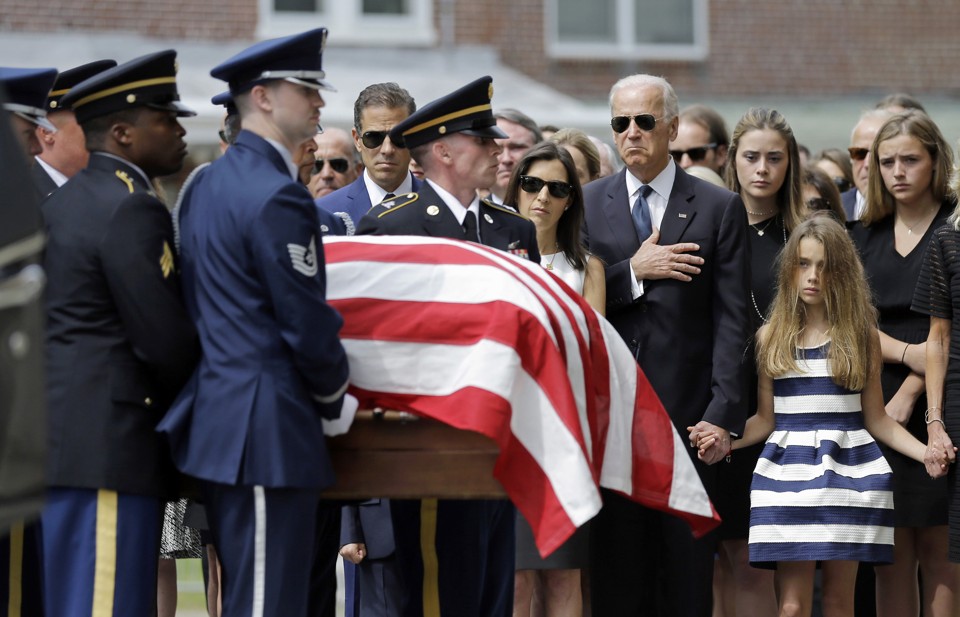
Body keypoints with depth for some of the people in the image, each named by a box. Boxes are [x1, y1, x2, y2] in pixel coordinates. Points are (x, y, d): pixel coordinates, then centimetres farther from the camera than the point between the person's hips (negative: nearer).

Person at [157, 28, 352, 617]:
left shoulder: (211, 182, 15)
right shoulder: (278, 197, -16)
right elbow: (308, 326, -16)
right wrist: (338, 402, 3)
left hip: (218, 418, 10)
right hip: (268, 431, -10)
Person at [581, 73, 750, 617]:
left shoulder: (720, 209, 3)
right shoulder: (588, 203, 9)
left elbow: (732, 322, -2)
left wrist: (724, 414, -10)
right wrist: (632, 272, -11)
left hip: (688, 412, -1)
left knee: (688, 573, 1)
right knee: (616, 568, 3)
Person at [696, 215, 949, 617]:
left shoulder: (861, 333, 5)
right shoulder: (772, 338, 7)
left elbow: (876, 419, 6)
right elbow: (765, 419, 8)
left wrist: (924, 452, -10)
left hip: (847, 471, 0)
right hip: (789, 473, 0)